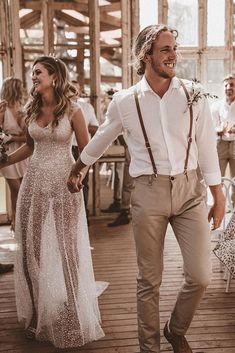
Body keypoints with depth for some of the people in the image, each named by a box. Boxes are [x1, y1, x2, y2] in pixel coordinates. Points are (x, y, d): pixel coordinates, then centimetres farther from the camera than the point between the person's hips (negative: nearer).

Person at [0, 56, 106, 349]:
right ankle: (39, 317, 26)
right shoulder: (31, 108, 7)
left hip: (63, 182, -5)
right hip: (34, 182, 5)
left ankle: (69, 321, 19)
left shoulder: (71, 110, -6)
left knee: (64, 250, 2)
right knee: (33, 250, 9)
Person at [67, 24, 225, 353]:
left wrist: (218, 195, 7)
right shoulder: (125, 101, -2)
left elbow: (207, 147, 5)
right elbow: (100, 139, 15)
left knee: (200, 275, 2)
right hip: (148, 192, -1)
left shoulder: (194, 94, 0)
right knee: (150, 279, 8)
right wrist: (77, 170, 26)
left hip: (190, 189, 2)